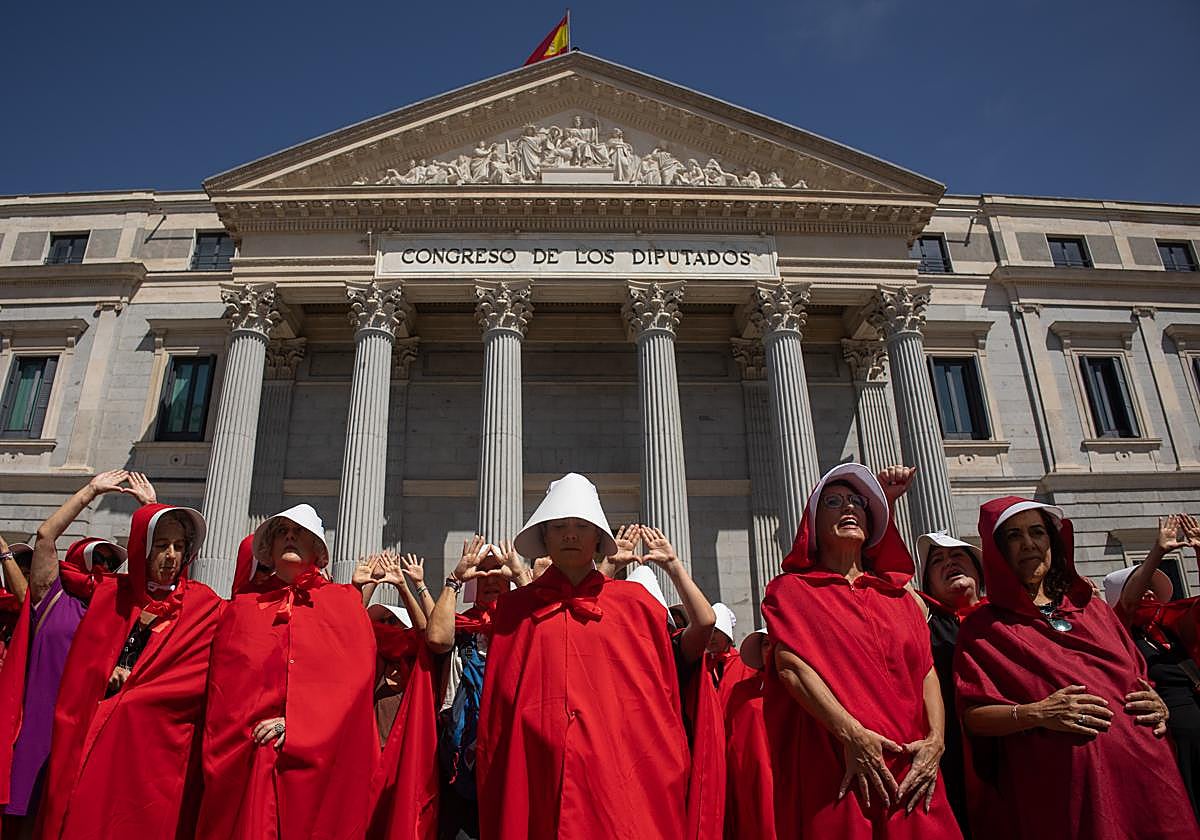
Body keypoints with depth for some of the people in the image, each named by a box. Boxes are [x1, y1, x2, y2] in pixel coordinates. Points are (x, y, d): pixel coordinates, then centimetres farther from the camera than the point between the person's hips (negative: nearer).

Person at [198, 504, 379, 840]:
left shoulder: (343, 600, 11)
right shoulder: (243, 607, 15)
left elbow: (355, 670, -3)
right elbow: (224, 686, 8)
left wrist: (297, 722, -13)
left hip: (321, 759, -1)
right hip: (250, 762, 1)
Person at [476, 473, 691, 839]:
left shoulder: (634, 601, 6)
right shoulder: (514, 607, 7)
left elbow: (664, 695, 7)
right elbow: (497, 706, 9)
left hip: (622, 775, 0)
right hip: (538, 779, 1)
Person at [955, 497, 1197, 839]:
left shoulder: (1092, 607, 16)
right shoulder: (982, 627, 1)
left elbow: (1138, 679, 21)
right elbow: (972, 716, -7)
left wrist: (1159, 706, 0)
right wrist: (1036, 714, -21)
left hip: (1141, 772, 5)